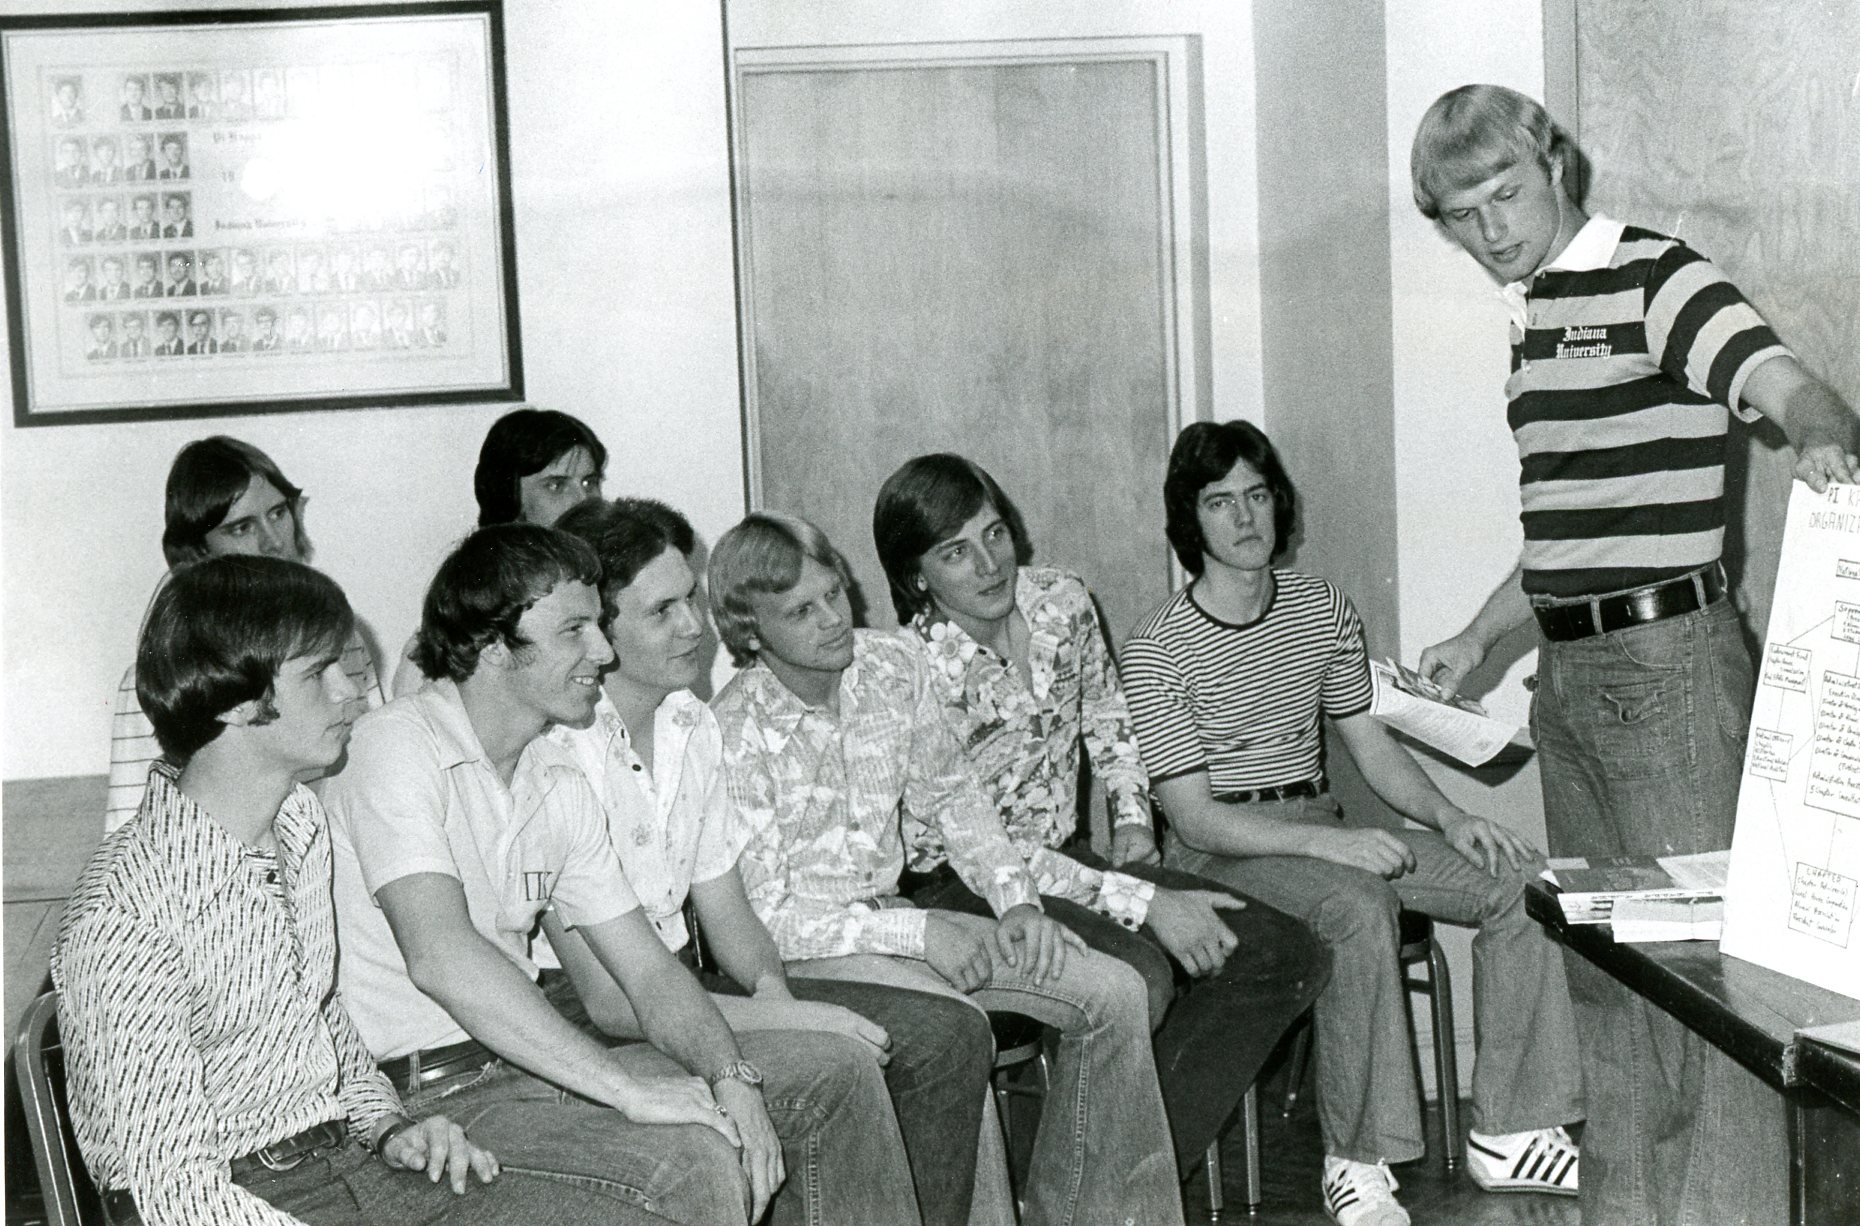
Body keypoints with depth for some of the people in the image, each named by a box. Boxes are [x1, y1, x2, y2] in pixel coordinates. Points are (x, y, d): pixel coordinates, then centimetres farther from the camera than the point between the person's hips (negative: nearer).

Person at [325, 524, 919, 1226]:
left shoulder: (560, 785, 13)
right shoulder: (396, 746, -14)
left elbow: (646, 971, 11)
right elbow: (440, 956, -27)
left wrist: (732, 1079, -10)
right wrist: (628, 1088, -28)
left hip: (533, 1059, 9)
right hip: (428, 1088, -9)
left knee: (837, 1070, 6)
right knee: (696, 1162, -32)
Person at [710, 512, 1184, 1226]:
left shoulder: (891, 668, 0)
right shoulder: (735, 733, -18)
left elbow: (950, 796, 14)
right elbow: (763, 917, -17)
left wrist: (1017, 898, -1)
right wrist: (918, 933, -20)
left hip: (890, 910, 7)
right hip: (798, 947, -7)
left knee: (1112, 992, -4)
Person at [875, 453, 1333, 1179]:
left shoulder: (1062, 602, 0)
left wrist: (1133, 819, 4)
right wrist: (1145, 904, -22)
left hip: (1066, 856, 7)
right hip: (963, 892, -7)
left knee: (1288, 957, -8)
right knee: (1137, 979, -35)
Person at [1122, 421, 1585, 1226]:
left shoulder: (1322, 610, 8)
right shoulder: (1157, 649, -11)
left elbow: (1369, 743, 14)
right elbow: (1193, 818, -15)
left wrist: (1448, 816, -5)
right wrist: (1327, 842, -27)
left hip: (1322, 831, 7)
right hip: (1221, 852, -6)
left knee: (1517, 879, -10)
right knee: (1359, 908, -36)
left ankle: (1508, 1133, -7)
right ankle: (1356, 1161, -26)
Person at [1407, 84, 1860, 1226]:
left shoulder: (1658, 278, -8)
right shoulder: (1533, 316, 17)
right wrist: (1479, 638, 20)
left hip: (1668, 661, -9)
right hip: (1567, 676, 9)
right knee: (1602, 961, 14)